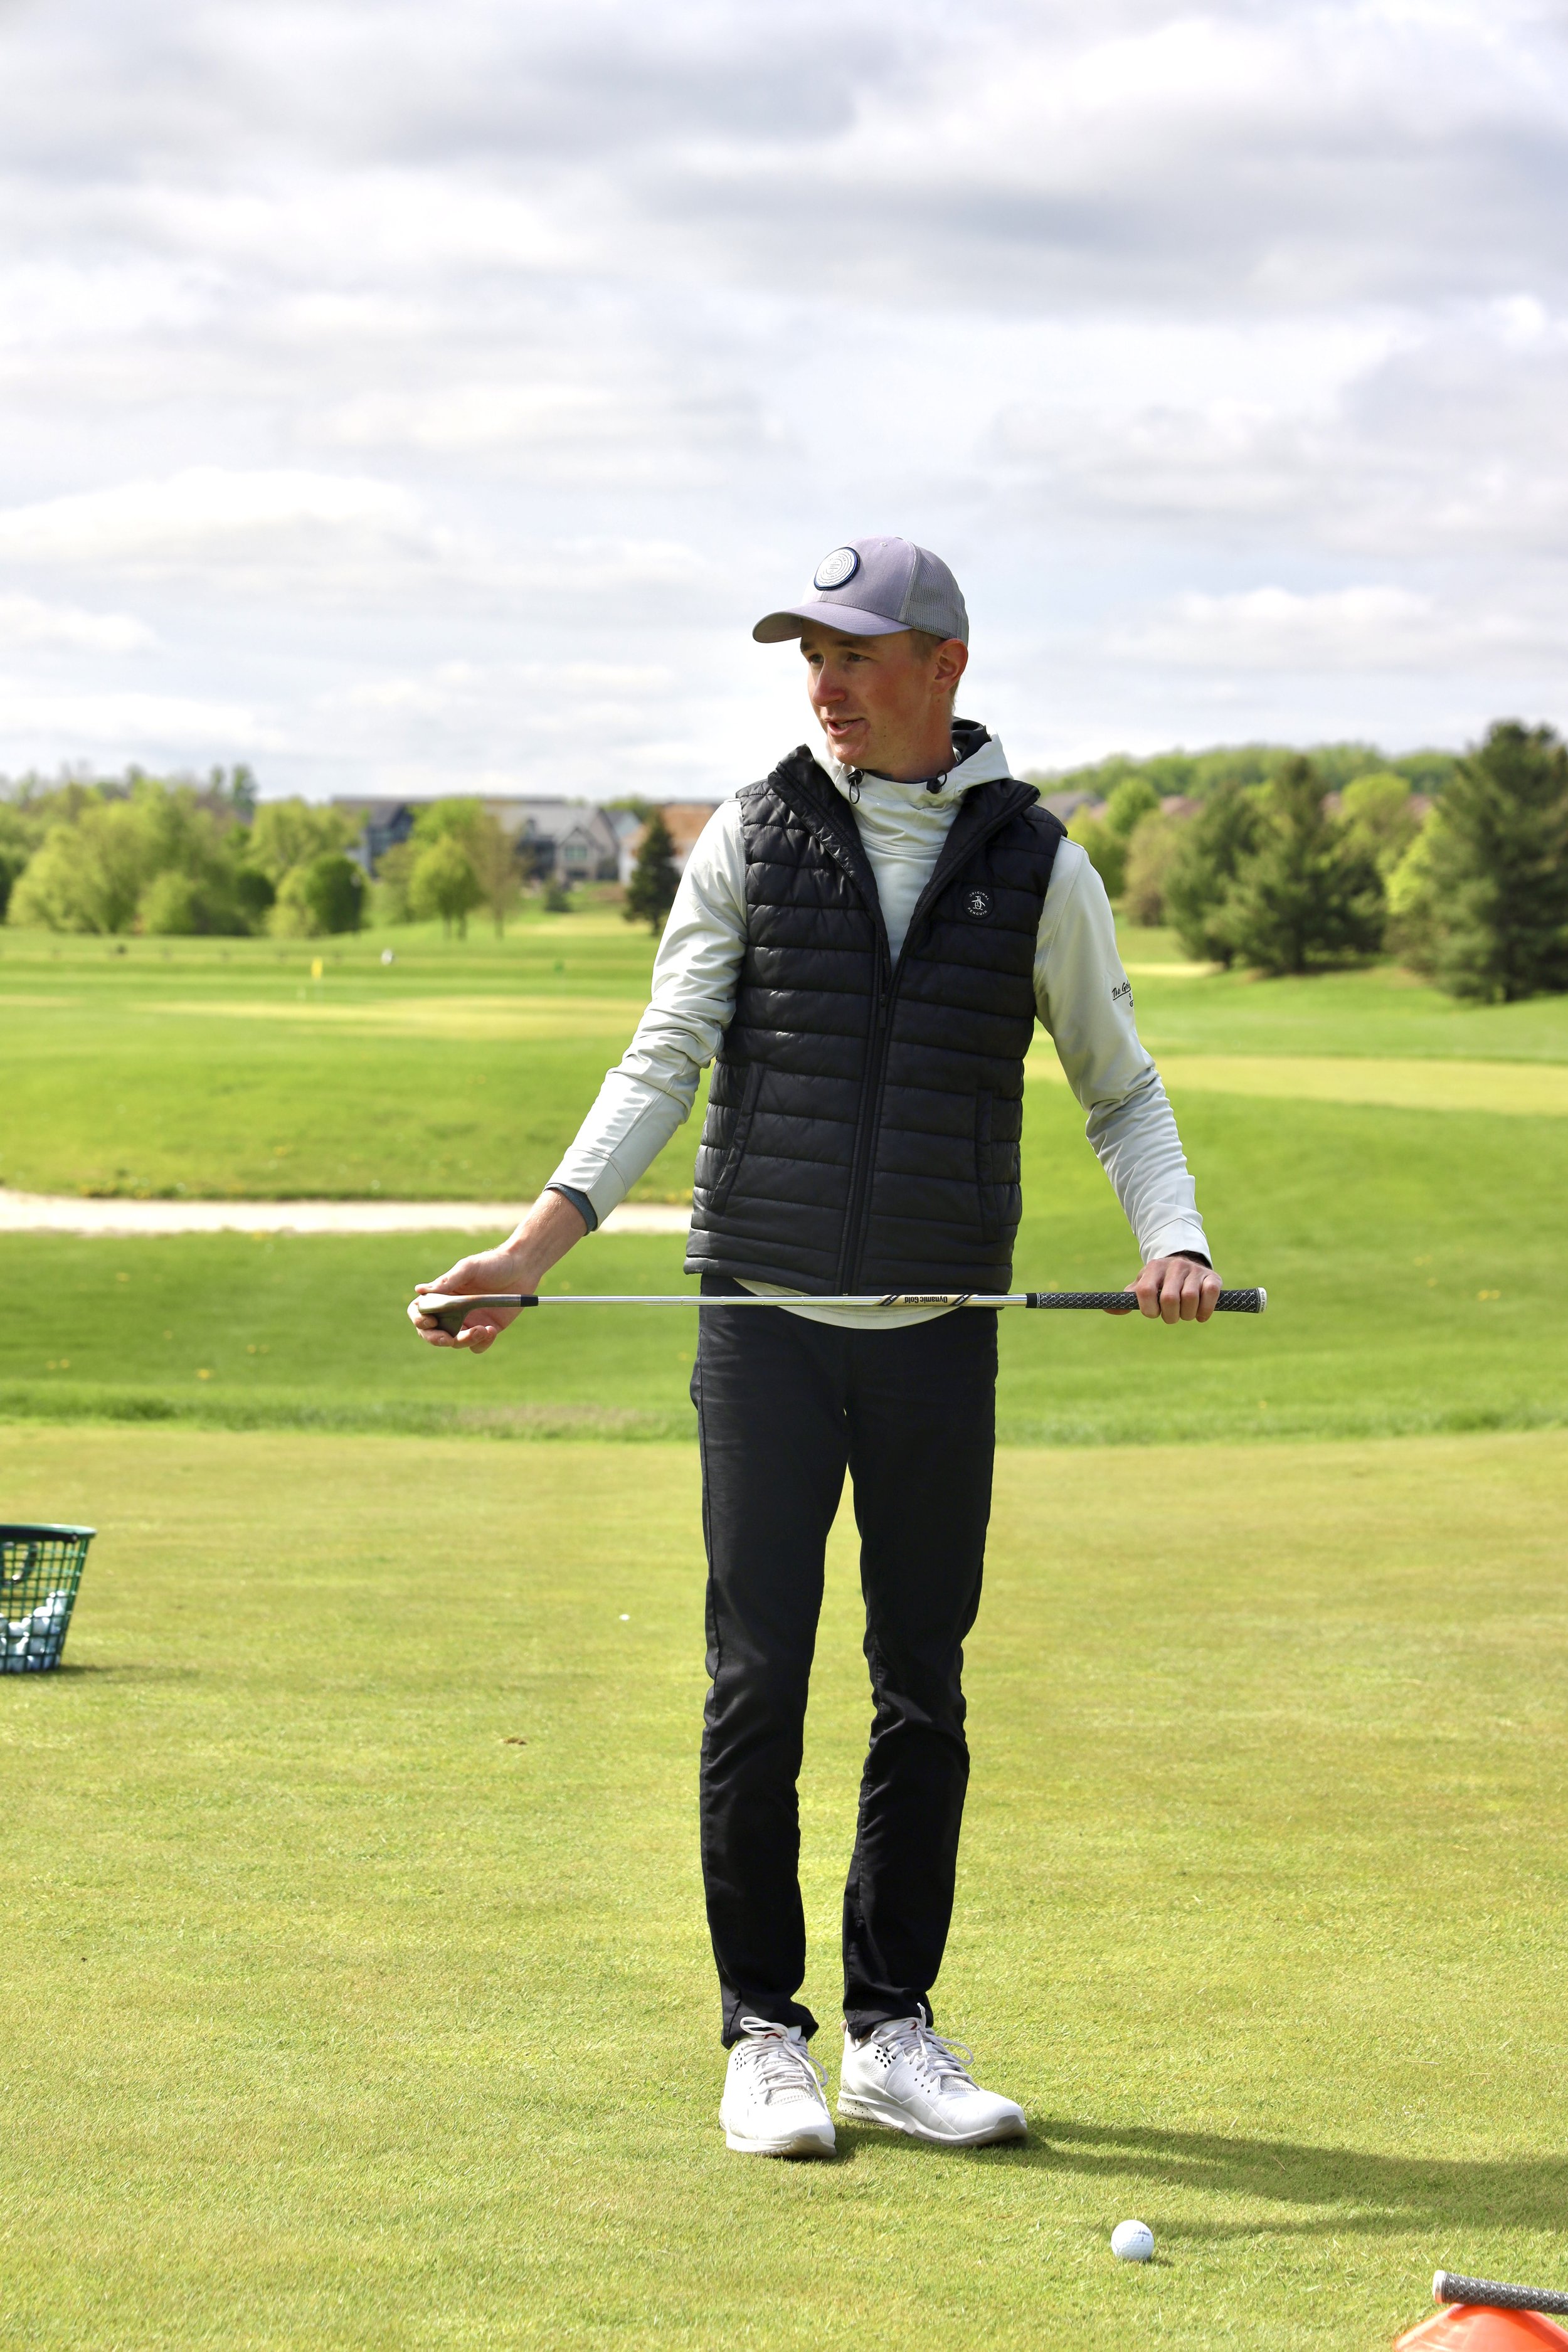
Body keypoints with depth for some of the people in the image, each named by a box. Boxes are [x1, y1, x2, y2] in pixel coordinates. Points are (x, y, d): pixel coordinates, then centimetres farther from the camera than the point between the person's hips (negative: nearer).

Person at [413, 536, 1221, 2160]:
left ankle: (890, 2028, 14)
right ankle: (762, 2035, 6)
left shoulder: (1038, 866, 4)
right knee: (759, 1678, -3)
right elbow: (662, 1063, 1)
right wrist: (531, 1248, -11)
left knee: (924, 1689, 4)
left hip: (942, 1339, 1)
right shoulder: (751, 840, 3)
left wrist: (1173, 1244, -7)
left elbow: (1120, 1091, 12)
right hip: (766, 1317, -1)